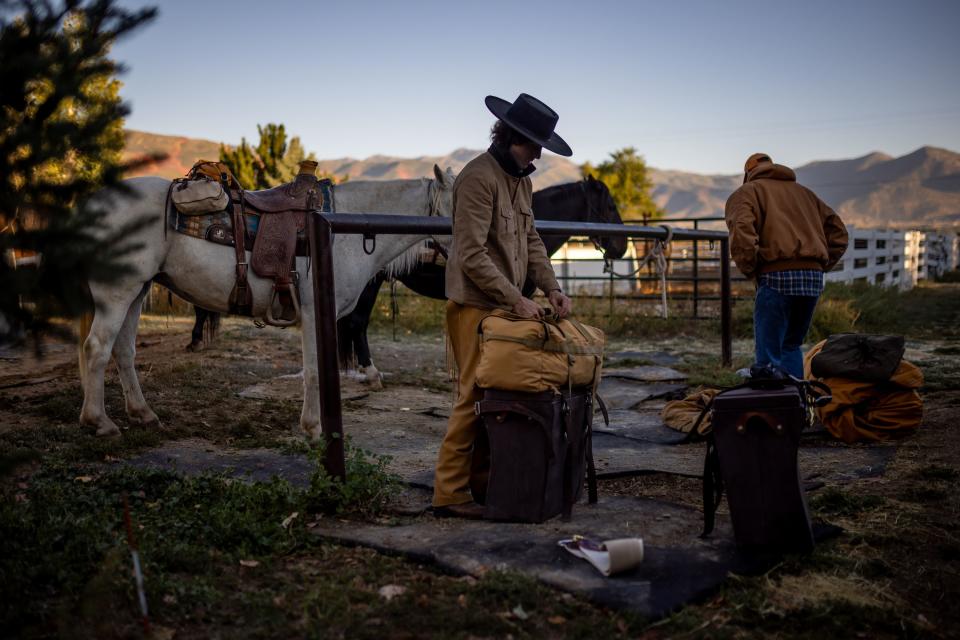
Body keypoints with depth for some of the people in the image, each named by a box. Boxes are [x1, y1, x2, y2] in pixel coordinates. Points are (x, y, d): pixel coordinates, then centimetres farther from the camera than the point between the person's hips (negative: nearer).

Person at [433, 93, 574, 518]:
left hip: (506, 306, 9)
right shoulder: (479, 177, -15)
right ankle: (449, 492, 0)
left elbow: (531, 240, 17)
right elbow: (472, 255, -21)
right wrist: (516, 300, -21)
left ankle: (482, 479, 21)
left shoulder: (522, 179, 15)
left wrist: (551, 288, 2)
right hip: (475, 304, -9)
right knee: (475, 395, -7)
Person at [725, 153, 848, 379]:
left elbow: (742, 234, -12)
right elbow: (838, 231, 22)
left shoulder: (746, 193, 9)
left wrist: (749, 270, -2)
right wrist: (821, 265, 19)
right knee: (791, 346, 20)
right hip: (814, 278, 6)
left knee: (769, 353, -3)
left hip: (776, 277, -6)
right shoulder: (803, 192, 28)